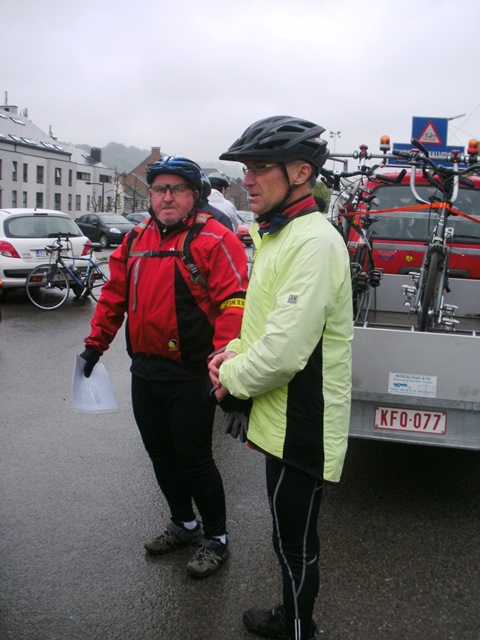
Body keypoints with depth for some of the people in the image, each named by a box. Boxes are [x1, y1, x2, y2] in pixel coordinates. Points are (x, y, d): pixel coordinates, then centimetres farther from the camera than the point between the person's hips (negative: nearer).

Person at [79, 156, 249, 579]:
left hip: (190, 375, -7)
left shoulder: (214, 240, -11)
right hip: (144, 370, 7)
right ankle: (184, 524, 38)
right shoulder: (136, 240, 11)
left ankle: (216, 537, 22)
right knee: (160, 452, 17)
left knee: (193, 456, 1)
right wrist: (96, 344, 16)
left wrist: (222, 358, -26)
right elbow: (114, 295, 17)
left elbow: (234, 303, -19)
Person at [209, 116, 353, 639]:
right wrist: (236, 354, 2)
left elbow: (284, 351, -29)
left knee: (295, 542, 9)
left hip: (301, 428, -10)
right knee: (289, 536, 26)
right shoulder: (277, 235, 11)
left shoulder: (314, 242, -24)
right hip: (281, 419, 10)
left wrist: (232, 376, -12)